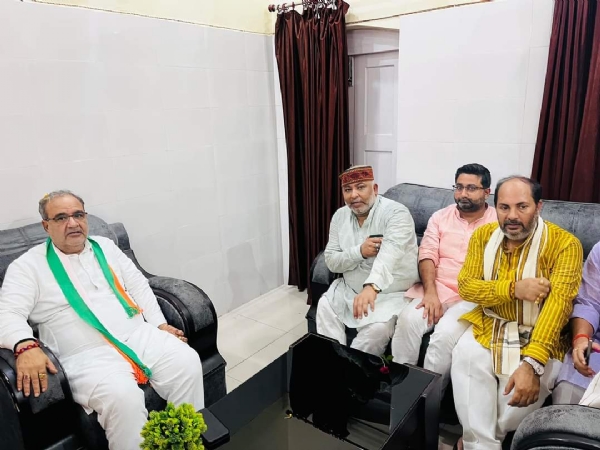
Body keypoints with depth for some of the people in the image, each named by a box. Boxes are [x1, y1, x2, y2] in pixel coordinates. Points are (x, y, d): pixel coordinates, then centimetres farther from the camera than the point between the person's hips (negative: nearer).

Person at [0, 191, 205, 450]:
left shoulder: (105, 247, 16)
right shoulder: (27, 266, 5)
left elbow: (138, 285, 16)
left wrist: (160, 324, 6)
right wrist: (25, 346, -28)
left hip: (139, 334, 5)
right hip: (87, 354, -4)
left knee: (187, 362, -19)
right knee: (122, 397, -34)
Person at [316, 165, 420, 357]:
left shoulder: (396, 213, -19)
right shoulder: (340, 216, 0)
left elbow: (389, 253, -37)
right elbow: (331, 261, -3)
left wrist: (371, 287, -54)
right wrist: (359, 251, -22)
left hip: (392, 293, -5)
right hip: (349, 289, 5)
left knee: (378, 328, -28)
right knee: (324, 308, -16)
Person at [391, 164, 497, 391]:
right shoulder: (440, 217, 11)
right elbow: (427, 255, 1)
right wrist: (430, 292, -14)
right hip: (437, 288, 3)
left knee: (446, 332, -29)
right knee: (407, 319, -24)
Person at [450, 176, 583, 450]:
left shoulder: (564, 243, -12)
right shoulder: (483, 236, 0)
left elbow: (559, 302, -23)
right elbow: (465, 286, -5)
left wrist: (532, 363, -34)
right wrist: (513, 288, -24)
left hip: (537, 339, -2)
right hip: (487, 329, 3)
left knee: (530, 386, -27)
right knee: (465, 361, -25)